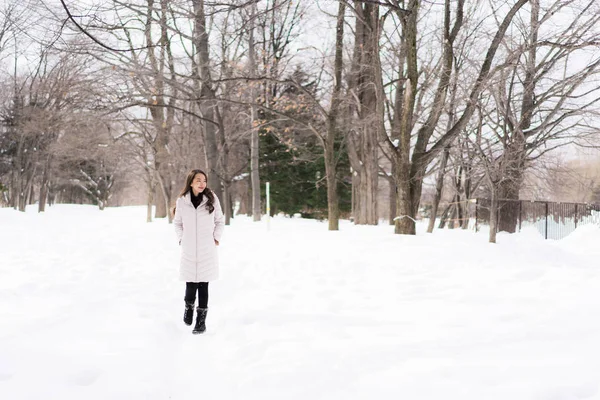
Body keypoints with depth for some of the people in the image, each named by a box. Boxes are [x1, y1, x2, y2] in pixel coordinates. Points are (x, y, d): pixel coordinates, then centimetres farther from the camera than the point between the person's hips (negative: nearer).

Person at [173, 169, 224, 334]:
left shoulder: (212, 199, -2)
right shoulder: (182, 201, -1)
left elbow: (219, 221, 11)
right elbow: (177, 222, 13)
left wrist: (216, 238, 3)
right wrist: (181, 238, 4)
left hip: (207, 250, 0)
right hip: (189, 250, 0)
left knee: (203, 286, -1)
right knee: (190, 284, 1)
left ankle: (201, 320, 8)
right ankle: (189, 306, 34)